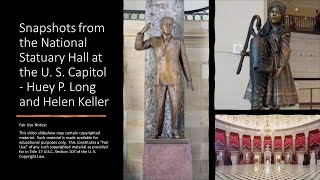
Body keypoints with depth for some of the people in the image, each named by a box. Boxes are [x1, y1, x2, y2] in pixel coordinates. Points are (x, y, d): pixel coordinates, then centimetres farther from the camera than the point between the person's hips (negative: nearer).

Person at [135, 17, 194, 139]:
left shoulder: (179, 43, 1)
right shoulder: (154, 40, 3)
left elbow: (184, 62, 3)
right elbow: (138, 47, -6)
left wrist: (189, 80, 1)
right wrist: (143, 31, -15)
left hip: (174, 79, 0)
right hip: (160, 80, 0)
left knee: (175, 105, 1)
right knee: (159, 106, 2)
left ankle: (174, 130, 19)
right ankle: (158, 131, 16)